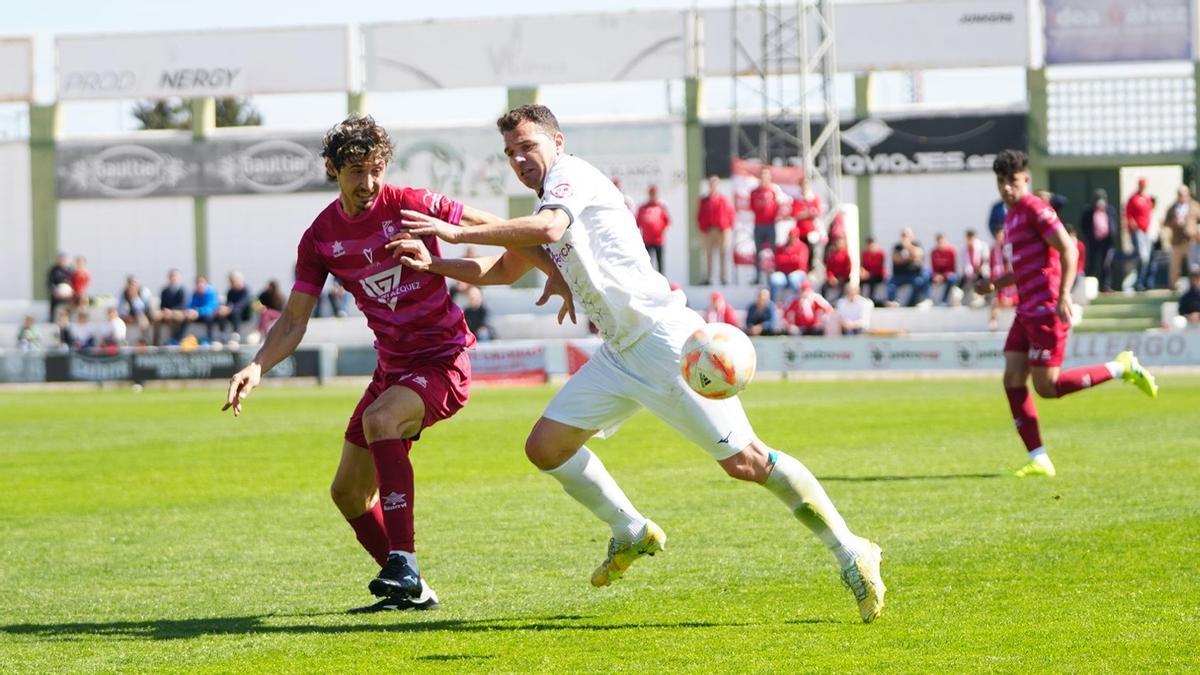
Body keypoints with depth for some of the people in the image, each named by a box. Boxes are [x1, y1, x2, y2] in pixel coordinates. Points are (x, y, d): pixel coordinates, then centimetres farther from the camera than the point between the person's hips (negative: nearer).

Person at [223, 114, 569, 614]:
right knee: (348, 492, 6)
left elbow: (500, 231, -6)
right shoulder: (321, 238, -1)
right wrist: (257, 367, -16)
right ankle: (410, 590, 23)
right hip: (392, 366, 7)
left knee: (379, 419, -34)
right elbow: (294, 320, 1)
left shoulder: (411, 205, -13)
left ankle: (403, 565, -33)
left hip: (443, 358, -6)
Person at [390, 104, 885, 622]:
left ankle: (850, 552, -5)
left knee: (744, 462, -12)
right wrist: (432, 264, 14)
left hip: (664, 340, -9)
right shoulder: (548, 206, 21)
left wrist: (458, 232, -26)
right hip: (619, 353, 10)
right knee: (546, 447, 2)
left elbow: (547, 229, -28)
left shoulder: (571, 173, -7)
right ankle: (631, 533, 19)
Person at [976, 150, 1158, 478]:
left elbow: (1068, 250, -18)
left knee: (1047, 387, -9)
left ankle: (1122, 368, 5)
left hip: (1047, 309, -9)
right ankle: (1039, 460, -1)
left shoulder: (1035, 209, -10)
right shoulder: (1012, 217, 18)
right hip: (1026, 311, 9)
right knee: (1013, 380, -2)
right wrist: (994, 284, 14)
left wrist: (1064, 296, -26)